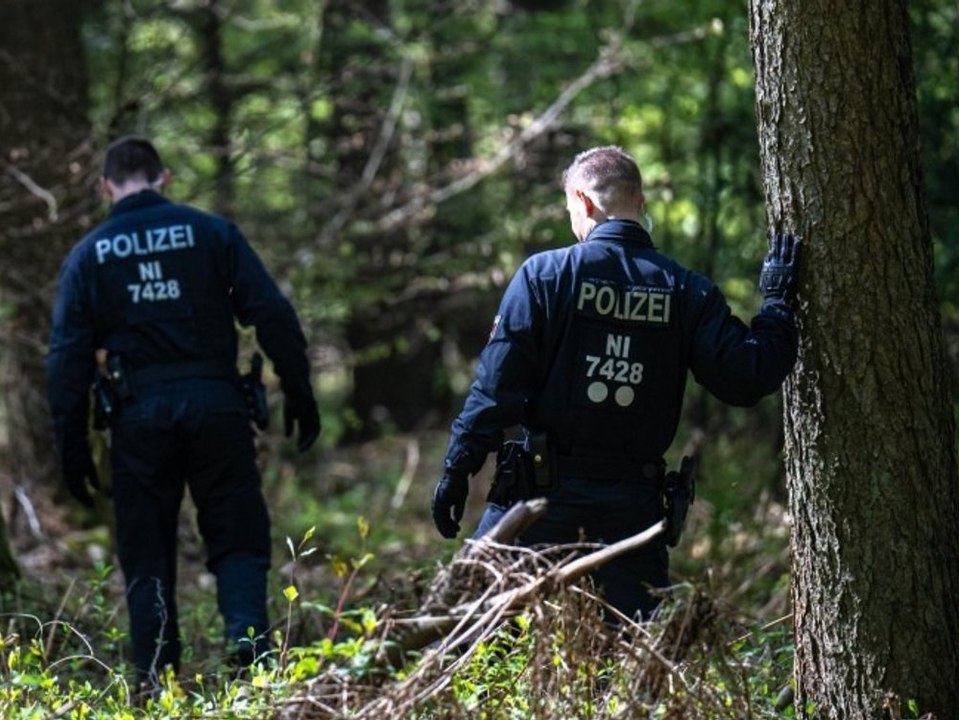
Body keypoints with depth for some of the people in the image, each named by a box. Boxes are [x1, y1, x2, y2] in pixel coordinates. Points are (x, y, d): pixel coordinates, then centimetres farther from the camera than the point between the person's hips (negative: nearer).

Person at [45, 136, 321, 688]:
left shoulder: (89, 255, 7)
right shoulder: (211, 232, 4)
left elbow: (68, 358, 4)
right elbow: (273, 315, -3)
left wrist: (73, 448, 7)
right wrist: (299, 395, 4)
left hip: (139, 415, 1)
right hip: (216, 404, -1)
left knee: (147, 559, 9)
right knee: (238, 542, 6)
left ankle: (156, 688, 6)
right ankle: (250, 644, -17)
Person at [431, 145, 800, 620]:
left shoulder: (545, 275, -3)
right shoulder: (687, 292, 4)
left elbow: (497, 385, -7)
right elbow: (747, 376, -1)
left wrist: (458, 468, -2)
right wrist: (777, 301, 13)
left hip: (543, 490, -3)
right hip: (635, 504, 3)